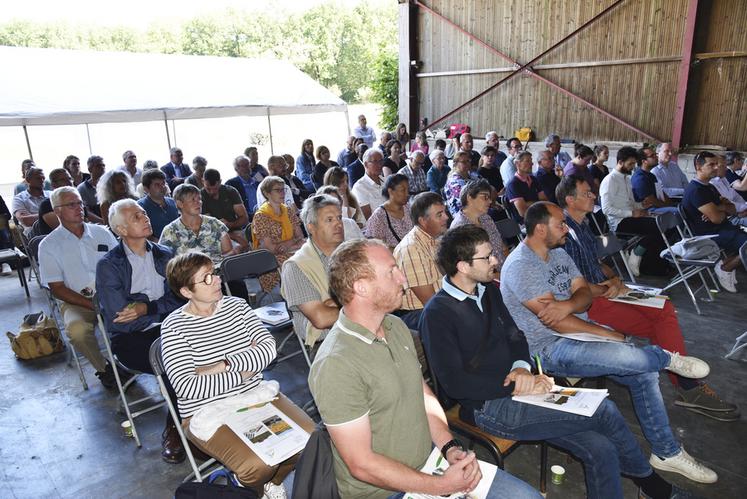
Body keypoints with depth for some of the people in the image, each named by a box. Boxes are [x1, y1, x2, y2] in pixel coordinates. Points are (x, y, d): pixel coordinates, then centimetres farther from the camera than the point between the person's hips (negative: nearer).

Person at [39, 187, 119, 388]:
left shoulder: (101, 233, 11)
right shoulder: (48, 245, 3)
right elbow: (57, 288, -2)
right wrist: (92, 304, -14)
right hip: (75, 302, -2)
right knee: (77, 330, -34)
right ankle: (104, 369, -7)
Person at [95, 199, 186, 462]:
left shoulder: (165, 255, 11)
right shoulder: (108, 265, -3)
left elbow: (180, 300, 3)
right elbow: (119, 319, -11)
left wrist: (146, 308, -12)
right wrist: (161, 306, -5)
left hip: (169, 330, 4)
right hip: (130, 339, -4)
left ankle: (174, 429, -10)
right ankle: (176, 426, -6)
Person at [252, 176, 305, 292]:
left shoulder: (288, 210, 11)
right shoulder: (261, 216, -7)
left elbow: (300, 237, 8)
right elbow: (270, 249, -12)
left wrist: (286, 244, -12)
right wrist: (296, 244, -6)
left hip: (289, 253, 6)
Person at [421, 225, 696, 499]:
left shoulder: (488, 290, 9)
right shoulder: (438, 313, -16)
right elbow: (453, 382, -18)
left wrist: (521, 368, -4)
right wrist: (517, 386, -16)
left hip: (512, 388, 7)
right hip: (486, 408, -7)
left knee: (600, 449, -9)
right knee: (604, 412, -10)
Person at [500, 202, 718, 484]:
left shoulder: (559, 253, 11)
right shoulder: (520, 266, -19)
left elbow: (584, 294, 3)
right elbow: (554, 322, -21)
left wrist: (569, 305, -24)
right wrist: (612, 335, -15)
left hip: (580, 331, 9)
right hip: (549, 347, -9)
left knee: (644, 372, -5)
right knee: (628, 356, -29)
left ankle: (667, 452, 12)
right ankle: (666, 357, 6)